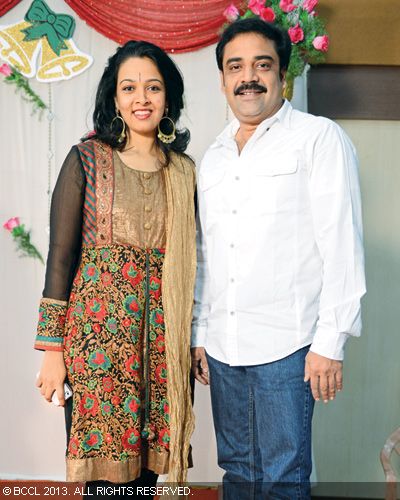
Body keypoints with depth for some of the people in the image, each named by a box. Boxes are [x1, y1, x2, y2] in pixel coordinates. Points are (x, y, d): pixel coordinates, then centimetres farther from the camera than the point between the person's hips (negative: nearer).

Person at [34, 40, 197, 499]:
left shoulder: (185, 170, 10)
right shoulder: (86, 160, -1)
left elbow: (188, 262, 13)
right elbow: (61, 255, -3)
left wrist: (199, 340, 12)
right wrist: (53, 348, -6)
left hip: (162, 340, 4)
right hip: (99, 332, -3)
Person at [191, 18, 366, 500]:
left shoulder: (319, 138, -4)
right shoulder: (213, 157, 15)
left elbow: (341, 244, -9)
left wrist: (330, 342, -13)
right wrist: (198, 333, 16)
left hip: (286, 346, -5)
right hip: (222, 348, 6)